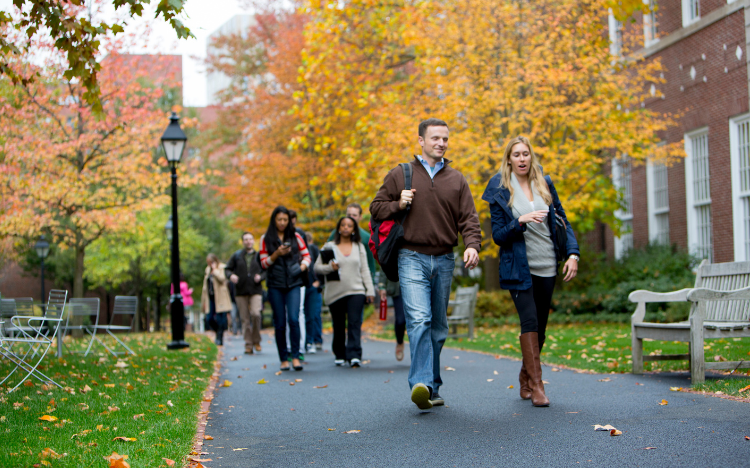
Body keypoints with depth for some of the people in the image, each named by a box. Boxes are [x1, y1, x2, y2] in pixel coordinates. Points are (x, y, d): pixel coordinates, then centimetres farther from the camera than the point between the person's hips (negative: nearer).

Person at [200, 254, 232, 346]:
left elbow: (222, 278, -22)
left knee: (220, 319, -6)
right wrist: (204, 300, 17)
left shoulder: (222, 268, -2)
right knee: (210, 319, 1)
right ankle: (219, 333, 24)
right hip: (211, 297, 6)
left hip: (220, 297, -6)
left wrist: (215, 269, -13)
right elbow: (205, 285, 20)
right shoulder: (208, 270, 17)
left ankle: (220, 338, 1)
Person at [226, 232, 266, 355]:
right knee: (245, 319, 0)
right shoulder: (236, 256, 11)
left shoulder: (259, 256, 10)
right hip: (241, 291, 1)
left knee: (255, 314, -20)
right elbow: (228, 269, 12)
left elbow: (266, 270, 11)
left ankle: (256, 341, -3)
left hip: (256, 290, -1)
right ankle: (248, 345, 5)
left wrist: (261, 277, -9)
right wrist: (231, 275, -10)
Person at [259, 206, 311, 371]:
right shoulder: (266, 239, 6)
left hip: (293, 284, 0)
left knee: (294, 319, -15)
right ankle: (284, 359, 10)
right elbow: (264, 263, 4)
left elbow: (306, 255, 13)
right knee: (280, 323, 2)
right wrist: (277, 254, -12)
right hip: (275, 285, 0)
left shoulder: (295, 237, 9)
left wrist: (303, 266, -7)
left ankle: (295, 356, -10)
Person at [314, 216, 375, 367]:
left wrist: (370, 290, 7)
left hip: (356, 291, 0)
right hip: (335, 293, 0)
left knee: (355, 323, -13)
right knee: (338, 326, 4)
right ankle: (339, 355, 17)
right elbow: (317, 267, 7)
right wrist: (330, 267, -14)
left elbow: (365, 270, 14)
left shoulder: (359, 247, 14)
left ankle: (354, 355, -19)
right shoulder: (329, 246, 7)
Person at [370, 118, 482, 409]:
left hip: (444, 260, 4)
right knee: (419, 320, -19)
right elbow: (376, 208, 10)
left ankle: (432, 386, 19)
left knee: (438, 325, 9)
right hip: (412, 257, -4)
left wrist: (472, 245, -13)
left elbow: (468, 218, 6)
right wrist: (399, 205, -10)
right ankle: (421, 384, -27)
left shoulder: (456, 180, 12)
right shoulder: (400, 175, 6)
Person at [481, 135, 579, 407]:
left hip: (547, 266, 4)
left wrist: (573, 253, -1)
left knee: (540, 326, 9)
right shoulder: (501, 192, -2)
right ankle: (536, 384, -13)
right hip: (518, 268, -4)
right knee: (530, 321, -17)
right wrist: (520, 222, -22)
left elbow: (562, 220, 11)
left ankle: (525, 379, 26)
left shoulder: (544, 184, 8)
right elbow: (498, 236, -5)